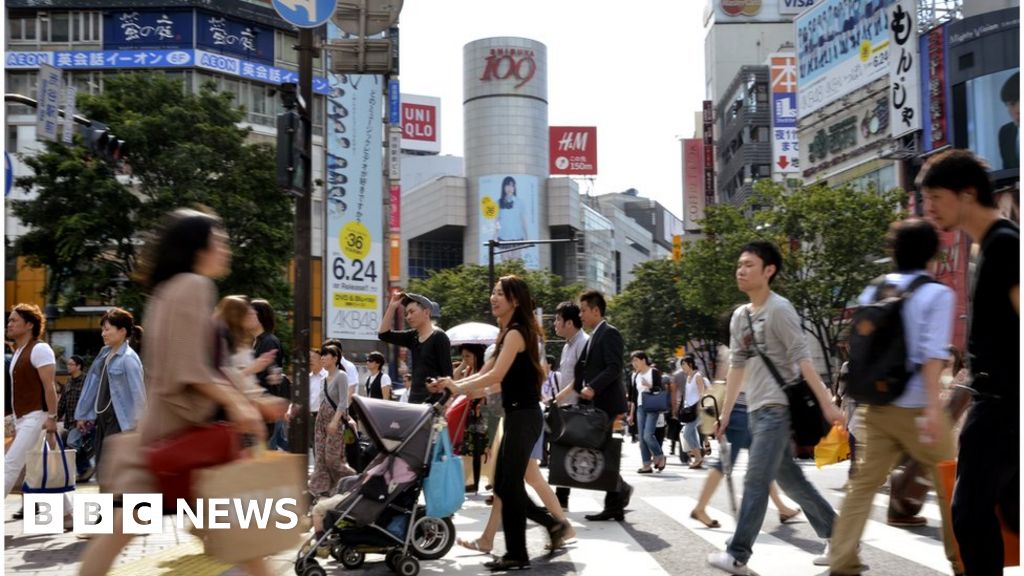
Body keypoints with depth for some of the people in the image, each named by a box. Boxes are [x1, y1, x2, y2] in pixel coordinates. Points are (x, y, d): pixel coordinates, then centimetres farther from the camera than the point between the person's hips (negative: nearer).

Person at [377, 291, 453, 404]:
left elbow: (448, 374, -11)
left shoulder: (439, 337, -8)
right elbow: (383, 334, 12)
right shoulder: (413, 337, 13)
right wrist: (391, 307, 6)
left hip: (434, 400, -8)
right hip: (415, 399, 8)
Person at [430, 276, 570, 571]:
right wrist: (452, 384, 3)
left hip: (524, 417, -10)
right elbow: (485, 373, 15)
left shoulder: (516, 332, -14)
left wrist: (457, 387, -15)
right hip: (517, 416, 10)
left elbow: (496, 376, -21)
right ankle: (553, 524, 25)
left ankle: (517, 555, 8)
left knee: (510, 486, -2)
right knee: (504, 486, 13)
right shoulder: (508, 334, 17)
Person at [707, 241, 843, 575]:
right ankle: (837, 536, 28)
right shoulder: (739, 317, 13)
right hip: (756, 410, 8)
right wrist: (725, 414, 15)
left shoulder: (779, 309, -10)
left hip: (778, 408, -8)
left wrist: (826, 404, -18)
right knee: (789, 478, 14)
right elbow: (737, 366, 16)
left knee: (756, 481, -9)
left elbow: (802, 358, -15)